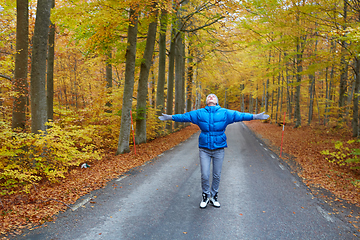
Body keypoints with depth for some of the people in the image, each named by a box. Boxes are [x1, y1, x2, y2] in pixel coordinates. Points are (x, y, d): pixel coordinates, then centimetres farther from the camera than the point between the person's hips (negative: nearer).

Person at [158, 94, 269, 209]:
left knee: (217, 176, 9)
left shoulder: (225, 113, 3)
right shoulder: (199, 113, 4)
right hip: (204, 149, 0)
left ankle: (214, 196, 30)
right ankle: (205, 196, 22)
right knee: (204, 175, -1)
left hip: (219, 149, 1)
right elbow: (184, 116, 8)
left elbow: (239, 115, 1)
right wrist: (170, 117, 8)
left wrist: (255, 116, -4)